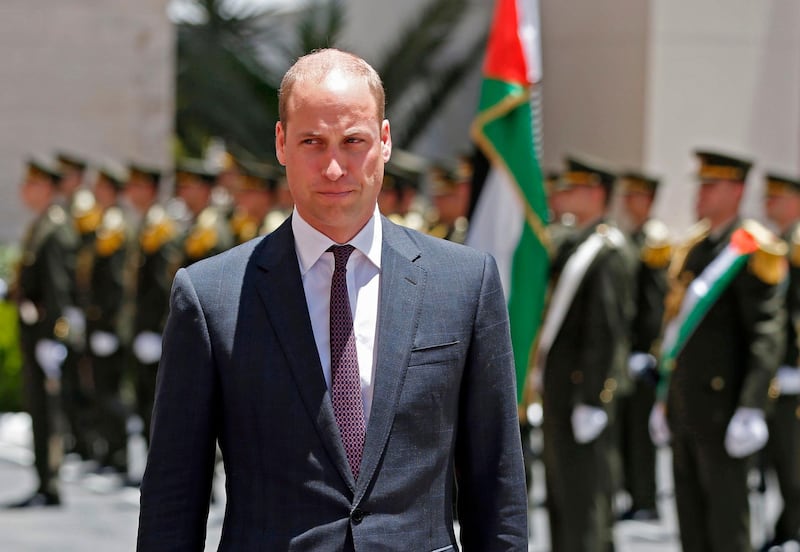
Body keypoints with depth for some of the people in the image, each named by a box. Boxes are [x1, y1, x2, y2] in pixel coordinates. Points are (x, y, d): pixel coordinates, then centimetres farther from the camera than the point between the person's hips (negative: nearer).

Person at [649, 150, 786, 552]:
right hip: (684, 409, 8)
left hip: (721, 406, -8)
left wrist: (751, 410, -22)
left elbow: (767, 338, -16)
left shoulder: (751, 251, -10)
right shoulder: (692, 247, 14)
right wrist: (664, 399, 20)